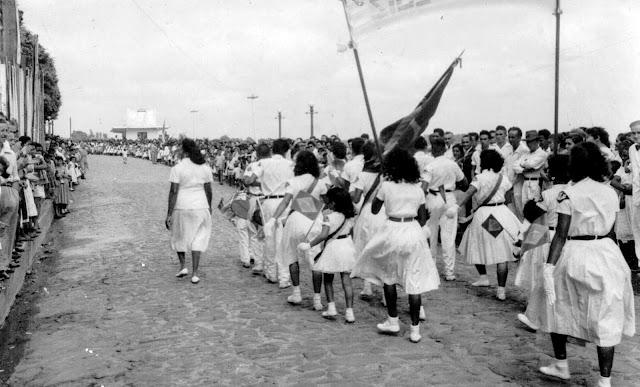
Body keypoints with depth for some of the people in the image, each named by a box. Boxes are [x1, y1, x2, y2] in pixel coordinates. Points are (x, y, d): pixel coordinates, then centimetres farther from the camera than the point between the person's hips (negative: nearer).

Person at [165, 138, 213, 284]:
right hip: (200, 207, 2)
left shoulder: (177, 168, -9)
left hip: (181, 207, -2)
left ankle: (183, 265, 20)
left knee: (179, 235, 22)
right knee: (197, 239, 10)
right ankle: (195, 273, 6)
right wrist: (209, 206, 22)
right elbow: (208, 190, 6)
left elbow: (173, 191, -12)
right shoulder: (205, 167, 2)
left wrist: (169, 214, -9)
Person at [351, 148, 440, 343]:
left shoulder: (386, 186, -5)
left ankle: (393, 321, 21)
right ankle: (415, 329, 9)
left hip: (393, 231, -3)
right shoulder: (418, 188, 5)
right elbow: (423, 219, 9)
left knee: (388, 276, 18)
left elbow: (374, 209, 7)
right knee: (414, 280, 6)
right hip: (414, 232, 3)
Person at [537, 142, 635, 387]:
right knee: (606, 320, 9)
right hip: (607, 254, 4)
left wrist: (549, 266, -15)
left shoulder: (569, 194, -10)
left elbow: (561, 235, -15)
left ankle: (561, 367, 27)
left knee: (558, 309, 17)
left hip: (575, 256, -3)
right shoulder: (611, 193, 3)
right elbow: (610, 230, 6)